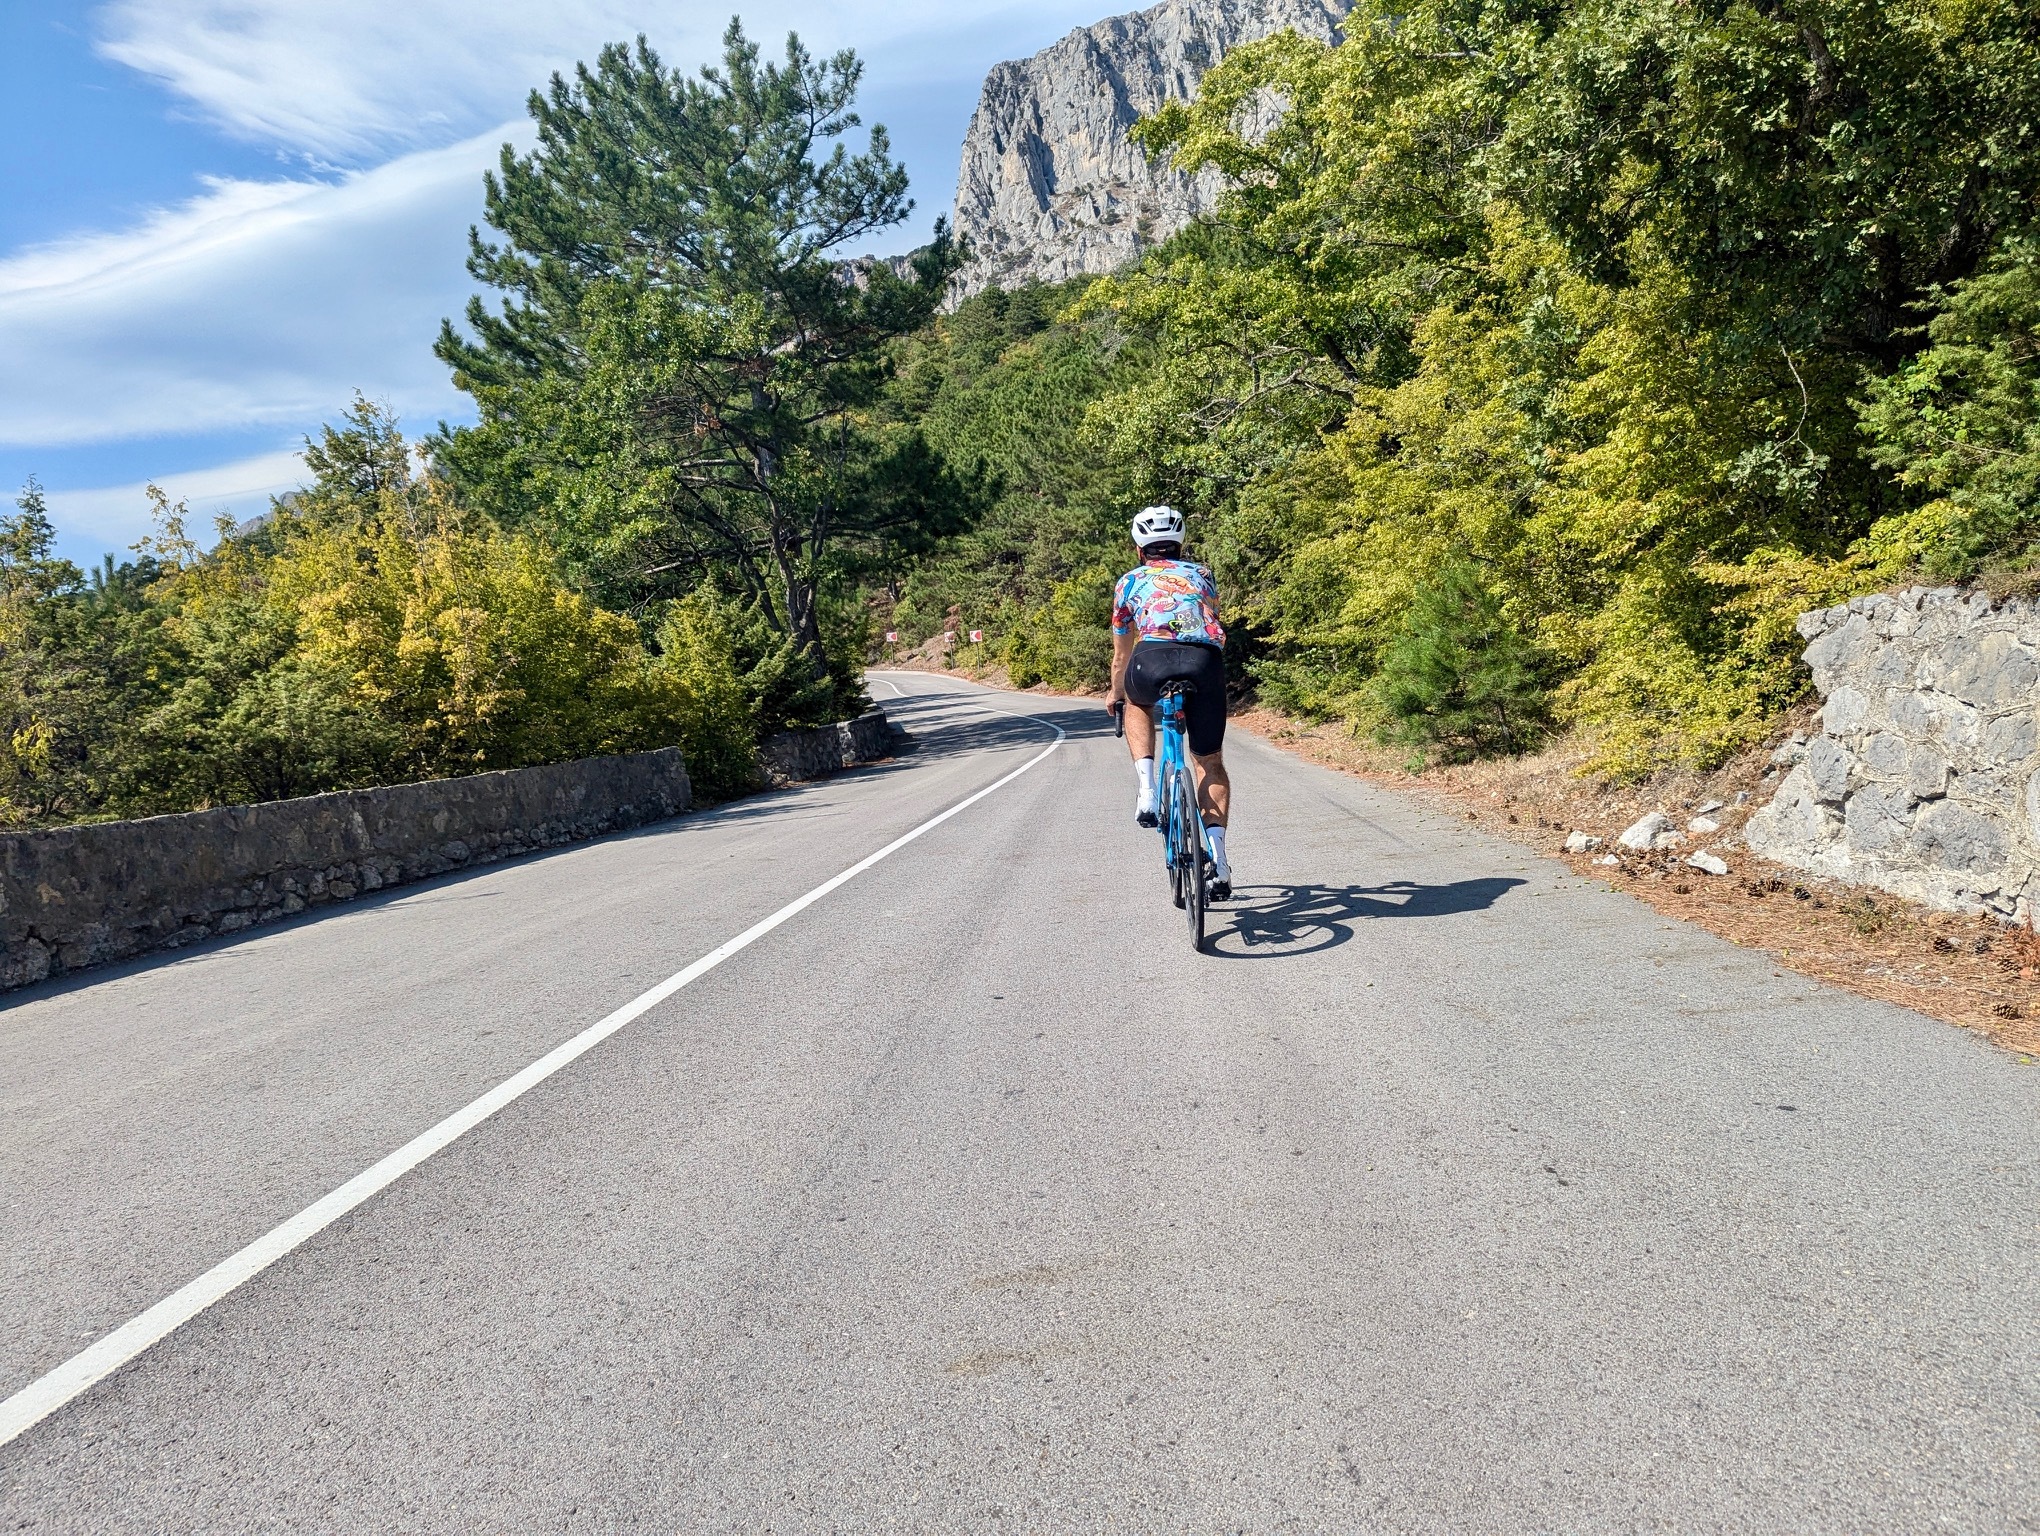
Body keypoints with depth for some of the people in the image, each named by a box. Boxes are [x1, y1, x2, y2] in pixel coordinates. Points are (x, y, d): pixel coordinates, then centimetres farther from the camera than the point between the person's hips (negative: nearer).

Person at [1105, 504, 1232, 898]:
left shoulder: (1130, 582, 30)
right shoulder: (1202, 574, 34)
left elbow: (1121, 652, 40)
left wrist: (1115, 694, 58)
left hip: (1153, 659, -1)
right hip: (1207, 662, 1)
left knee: (1138, 703, 35)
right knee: (1211, 763, 17)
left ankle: (1146, 791, 16)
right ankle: (1218, 859, 4)